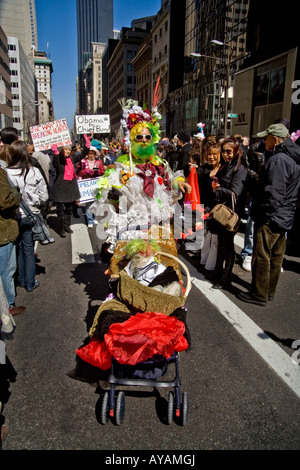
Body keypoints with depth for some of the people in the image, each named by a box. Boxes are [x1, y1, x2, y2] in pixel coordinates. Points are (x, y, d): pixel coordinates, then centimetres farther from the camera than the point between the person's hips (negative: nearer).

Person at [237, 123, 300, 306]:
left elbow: (274, 193, -25)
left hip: (270, 219, -10)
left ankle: (259, 295, 12)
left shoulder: (278, 159, -19)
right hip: (285, 217, 10)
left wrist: (262, 213, -18)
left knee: (261, 257, 1)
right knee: (276, 256, 17)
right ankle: (270, 291, 30)